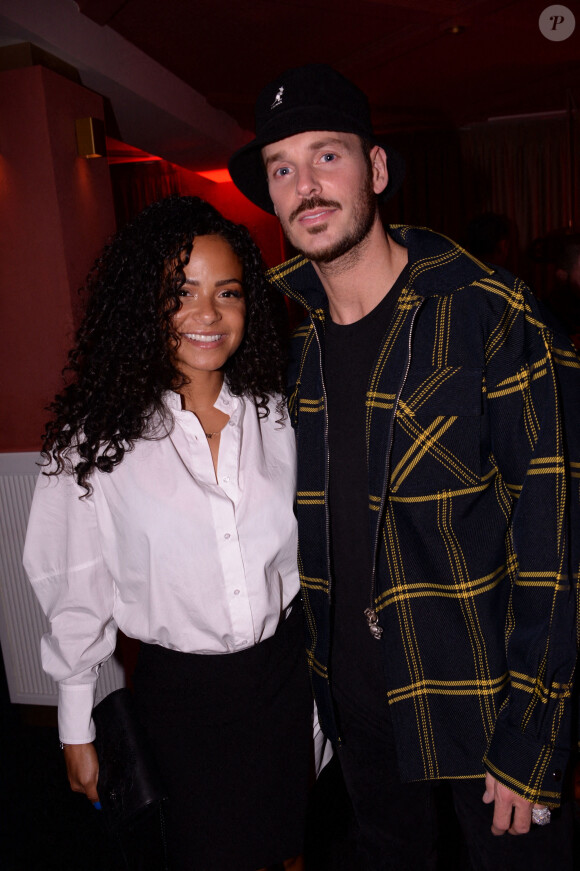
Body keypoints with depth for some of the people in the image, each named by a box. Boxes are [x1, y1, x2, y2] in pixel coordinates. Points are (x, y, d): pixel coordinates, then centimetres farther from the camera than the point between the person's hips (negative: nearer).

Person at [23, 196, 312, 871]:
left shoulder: (277, 415, -5)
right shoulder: (99, 436, -14)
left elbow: (311, 547, 5)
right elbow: (77, 587, -6)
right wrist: (76, 728, 1)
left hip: (284, 668, 3)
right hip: (179, 688, -2)